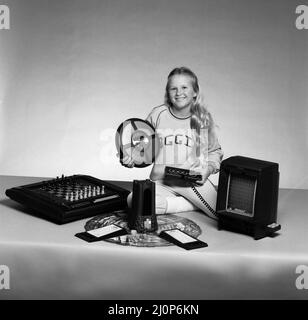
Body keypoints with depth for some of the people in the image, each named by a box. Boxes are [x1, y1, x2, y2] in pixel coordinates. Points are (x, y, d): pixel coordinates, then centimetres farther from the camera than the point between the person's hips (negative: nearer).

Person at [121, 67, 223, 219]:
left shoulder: (204, 118, 5)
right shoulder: (157, 114, 2)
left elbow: (215, 152, 14)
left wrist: (209, 168, -6)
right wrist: (131, 158, -9)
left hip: (193, 182, -2)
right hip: (161, 182, 2)